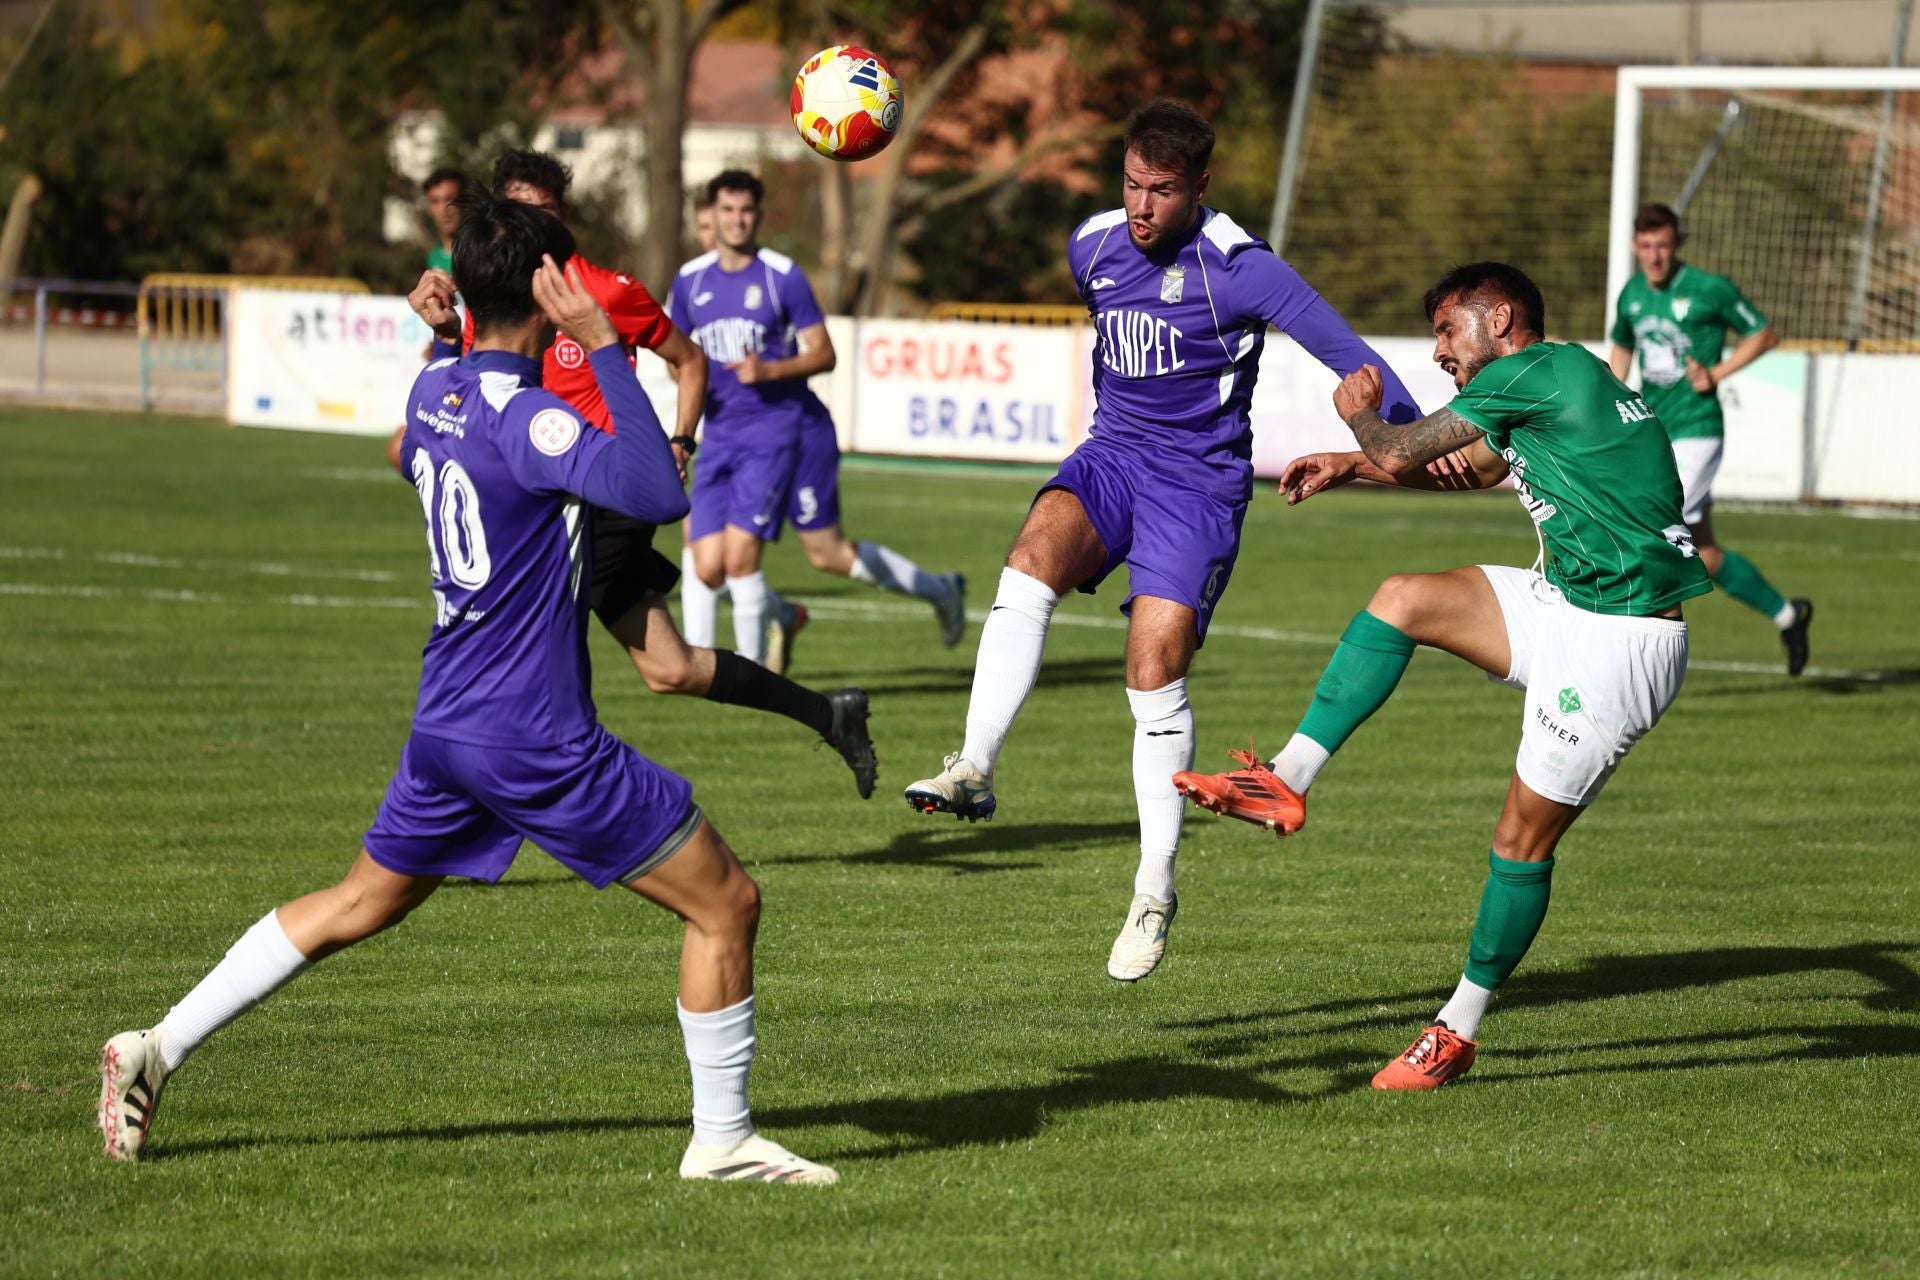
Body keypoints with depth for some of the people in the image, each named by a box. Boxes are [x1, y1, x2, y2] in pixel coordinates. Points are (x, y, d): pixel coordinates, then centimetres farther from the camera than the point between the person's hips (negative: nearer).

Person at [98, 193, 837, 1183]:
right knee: (726, 903, 2)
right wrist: (603, 348, -29)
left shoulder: (434, 392, 5)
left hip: (445, 724, 8)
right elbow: (658, 497, -32)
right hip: (539, 741, -8)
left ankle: (159, 1049, 19)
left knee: (360, 905, 24)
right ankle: (722, 1140, 6)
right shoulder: (525, 417, -20)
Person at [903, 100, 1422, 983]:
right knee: (1033, 557, -28)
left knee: (1156, 673, -13)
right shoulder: (1093, 246, 4)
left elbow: (1341, 348, -18)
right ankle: (974, 771, -36)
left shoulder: (1236, 267, -15)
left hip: (1199, 480, -4)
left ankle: (1156, 890, 0)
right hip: (1111, 459, 5)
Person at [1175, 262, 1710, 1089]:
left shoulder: (1538, 370, -14)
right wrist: (1350, 465, 30)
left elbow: (1400, 457, -9)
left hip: (1619, 643, -10)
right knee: (1403, 599, 3)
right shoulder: (1553, 387, 15)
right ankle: (1288, 783, 3)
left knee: (1524, 837, -2)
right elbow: (1471, 468, 35)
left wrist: (1362, 415, 12)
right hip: (1570, 607, 10)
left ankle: (1457, 1034, 8)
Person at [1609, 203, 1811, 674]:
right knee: (1703, 552, 8)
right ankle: (1786, 614, 24)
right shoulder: (1632, 294, 8)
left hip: (1696, 431, -6)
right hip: (1652, 435, 6)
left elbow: (1765, 334, 1)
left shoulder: (1710, 289, -9)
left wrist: (1717, 373, -11)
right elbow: (1621, 347, 26)